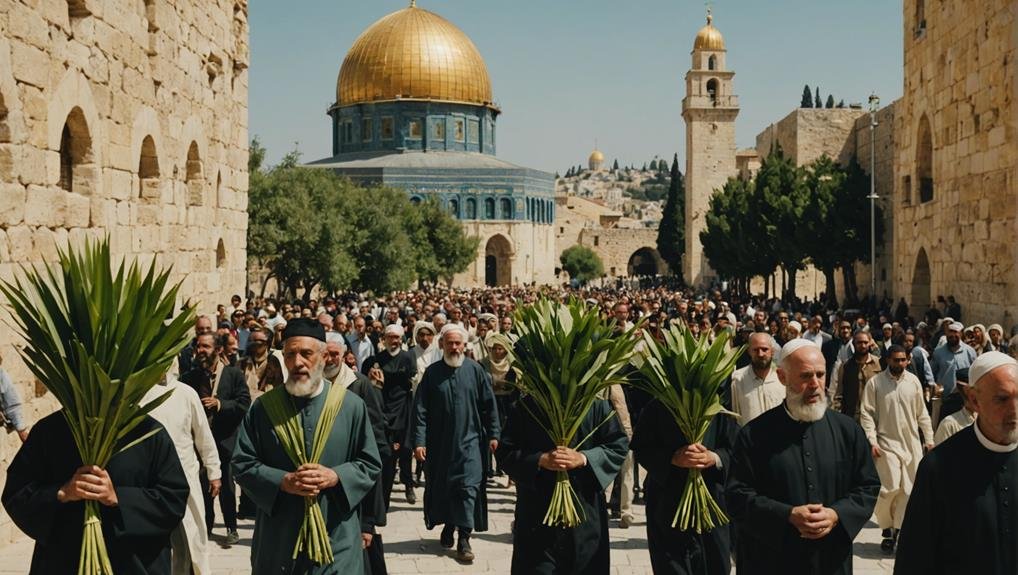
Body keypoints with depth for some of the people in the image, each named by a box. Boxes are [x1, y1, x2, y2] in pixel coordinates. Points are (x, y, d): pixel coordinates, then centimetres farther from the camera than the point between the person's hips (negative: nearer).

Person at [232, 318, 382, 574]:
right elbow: (242, 464, 1)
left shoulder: (352, 406, -1)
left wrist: (335, 477, -15)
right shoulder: (264, 407, 0)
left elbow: (371, 464, 3)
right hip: (278, 536, 1)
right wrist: (283, 481, -15)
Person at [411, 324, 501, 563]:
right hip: (440, 442, 2)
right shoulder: (432, 373, -1)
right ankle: (448, 525, 33)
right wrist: (419, 440, -9)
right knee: (443, 487, 12)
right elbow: (420, 409, -3)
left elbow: (489, 404, 2)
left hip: (469, 440, -1)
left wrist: (493, 434, -1)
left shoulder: (475, 370, -2)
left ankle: (464, 538, -1)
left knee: (468, 487, -6)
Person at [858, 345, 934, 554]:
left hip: (912, 443, 4)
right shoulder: (875, 382, -4)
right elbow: (867, 413, -5)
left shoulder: (913, 381, 5)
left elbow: (922, 413, 11)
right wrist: (872, 441, -12)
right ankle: (887, 528, 9)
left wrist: (929, 438, 8)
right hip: (887, 443, -4)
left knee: (908, 490, 4)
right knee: (891, 487, -12)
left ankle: (897, 531, 15)